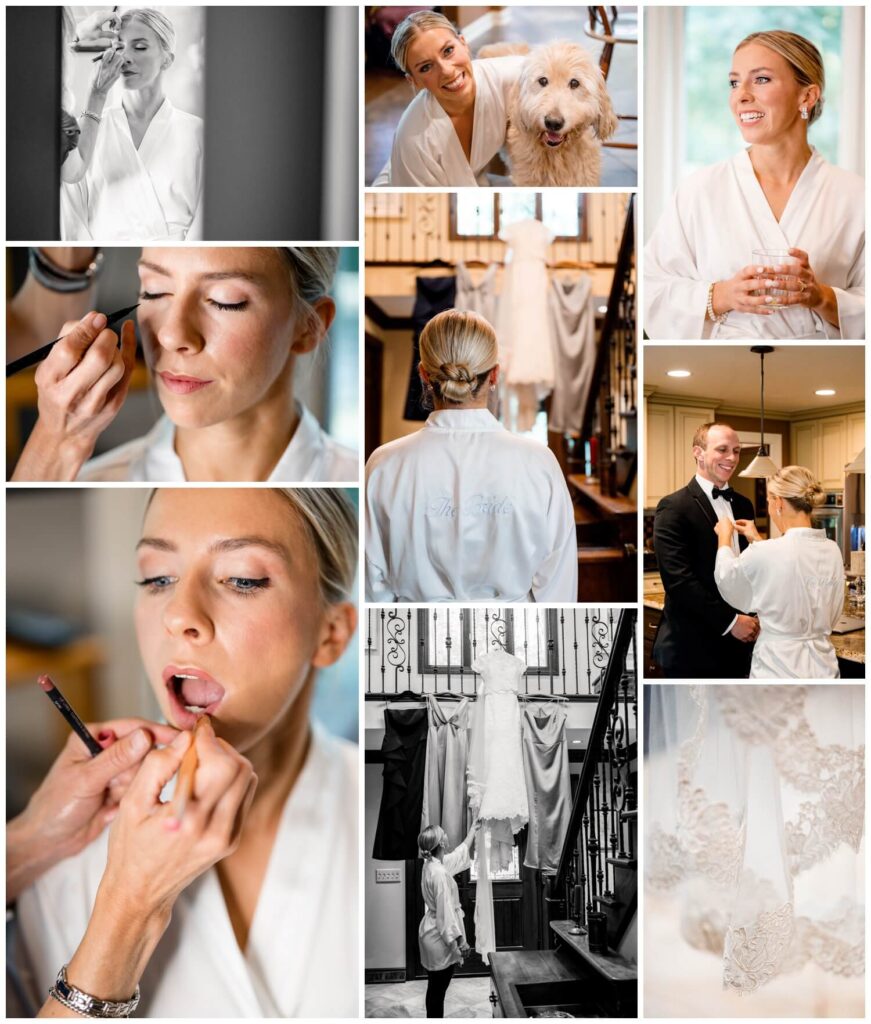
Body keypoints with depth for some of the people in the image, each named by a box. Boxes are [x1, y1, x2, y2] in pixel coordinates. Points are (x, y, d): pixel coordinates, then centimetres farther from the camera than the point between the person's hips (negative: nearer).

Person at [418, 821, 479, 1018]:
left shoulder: (433, 864, 5)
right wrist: (460, 940, -19)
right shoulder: (439, 873, -25)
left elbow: (460, 854, 24)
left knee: (435, 987, 18)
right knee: (437, 989, 1)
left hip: (432, 933, 10)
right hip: (439, 937, -10)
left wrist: (472, 831, 35)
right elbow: (446, 911, -24)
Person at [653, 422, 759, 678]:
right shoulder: (674, 507, -9)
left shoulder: (743, 505, 13)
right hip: (693, 647, -6)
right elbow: (678, 579, -17)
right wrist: (730, 621, -16)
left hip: (737, 643, 6)